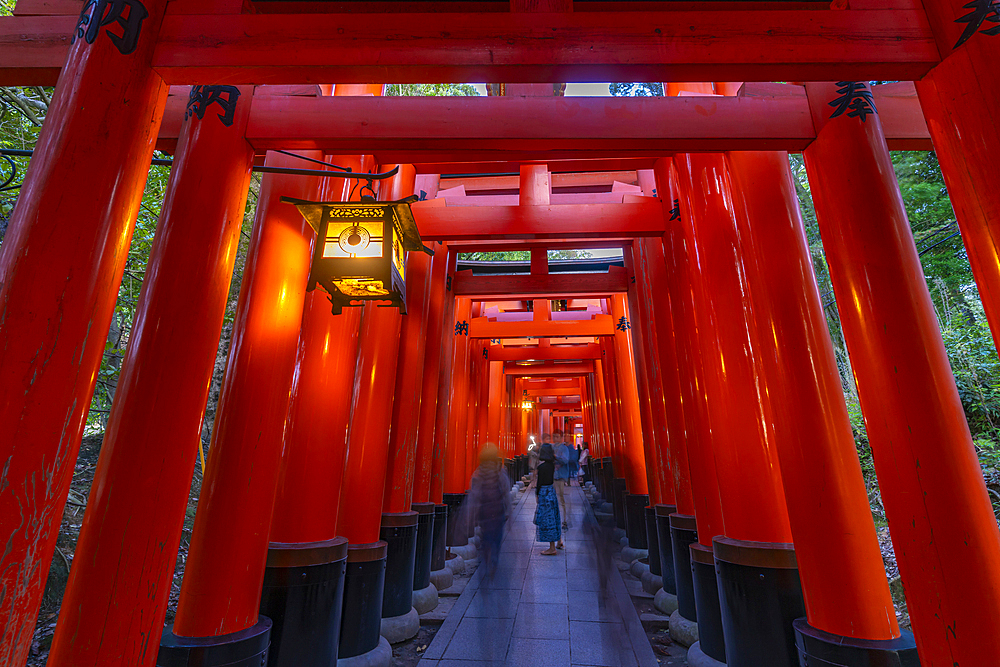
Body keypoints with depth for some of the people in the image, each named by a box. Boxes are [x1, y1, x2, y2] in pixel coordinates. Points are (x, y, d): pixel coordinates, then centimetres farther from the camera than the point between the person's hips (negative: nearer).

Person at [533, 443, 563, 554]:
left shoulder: (542, 466, -20)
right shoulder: (552, 464, 2)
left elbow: (539, 482, -16)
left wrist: (537, 495, -7)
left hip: (544, 492, -8)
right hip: (552, 490, 8)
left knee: (546, 518, 0)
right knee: (553, 516, 21)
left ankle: (552, 548, 8)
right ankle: (559, 541, 32)